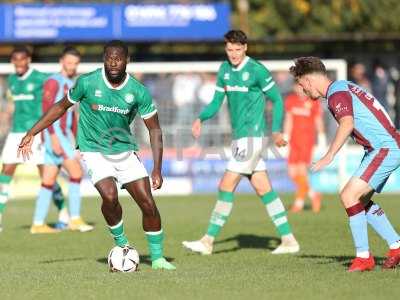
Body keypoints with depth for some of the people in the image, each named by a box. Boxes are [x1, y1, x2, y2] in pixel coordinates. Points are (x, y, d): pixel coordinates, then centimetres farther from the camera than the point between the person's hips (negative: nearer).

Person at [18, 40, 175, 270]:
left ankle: (157, 257, 9)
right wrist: (32, 134, 2)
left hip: (125, 150, 2)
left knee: (148, 204, -7)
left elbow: (155, 130, -3)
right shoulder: (87, 83, -13)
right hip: (94, 150, -2)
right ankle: (122, 243, -1)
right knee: (110, 196, -26)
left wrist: (157, 169, -10)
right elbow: (62, 106, 3)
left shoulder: (139, 91, -10)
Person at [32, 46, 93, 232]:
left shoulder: (72, 84, 18)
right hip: (54, 133, -9)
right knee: (76, 171, -16)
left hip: (65, 135, 9)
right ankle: (74, 219, -15)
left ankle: (37, 224, 9)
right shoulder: (54, 82, -10)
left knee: (49, 181, 8)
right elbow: (47, 110, -18)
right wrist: (54, 137, -26)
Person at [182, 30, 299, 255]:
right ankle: (289, 240, 13)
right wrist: (201, 119, -4)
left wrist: (276, 130, -9)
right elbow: (217, 102, 14)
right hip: (238, 135, 8)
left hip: (251, 135, -8)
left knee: (227, 186, -8)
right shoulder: (225, 70, 10)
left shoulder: (257, 70, -11)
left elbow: (277, 99, -4)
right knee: (263, 188, 9)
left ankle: (208, 241, -4)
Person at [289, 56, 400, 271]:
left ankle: (363, 257, -12)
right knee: (361, 201, 16)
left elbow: (347, 124, -32)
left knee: (349, 196, -16)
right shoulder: (344, 87, 16)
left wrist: (329, 156, -37)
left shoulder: (337, 93, -15)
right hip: (382, 148, 11)